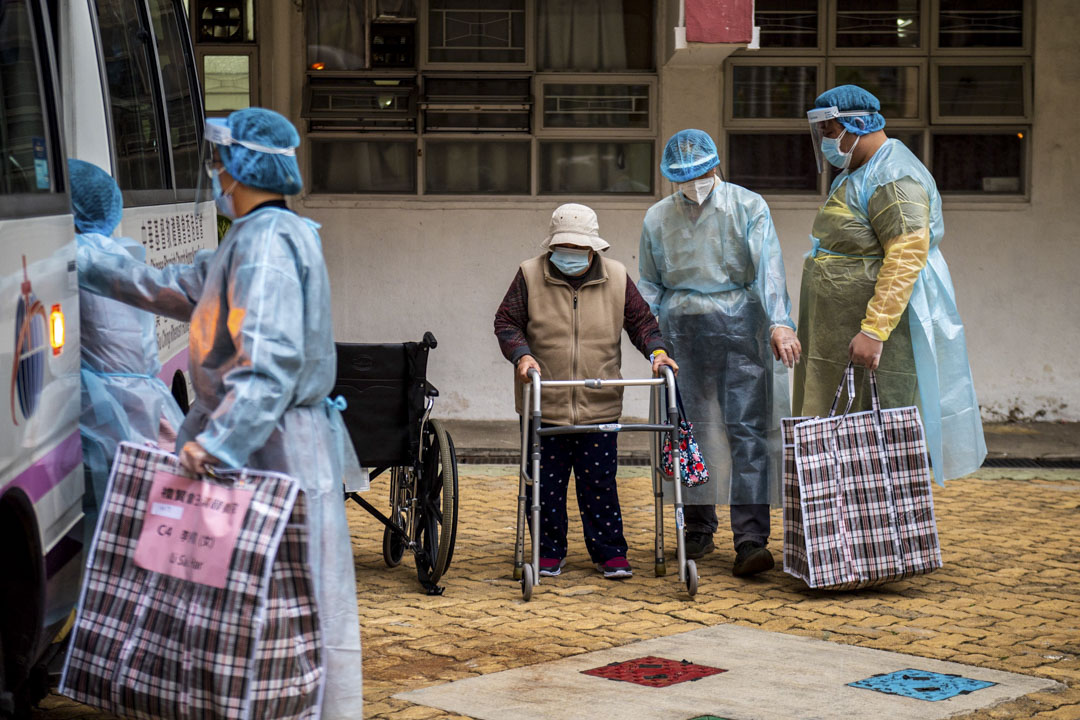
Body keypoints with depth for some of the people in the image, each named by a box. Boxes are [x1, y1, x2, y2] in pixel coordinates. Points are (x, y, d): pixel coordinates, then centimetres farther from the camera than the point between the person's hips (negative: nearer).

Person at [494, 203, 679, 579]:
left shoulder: (616, 277, 5)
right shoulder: (530, 275, 1)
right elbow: (506, 322, 1)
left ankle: (611, 553, 14)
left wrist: (656, 350, -5)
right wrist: (521, 354, -16)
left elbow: (640, 320, 12)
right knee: (546, 483, 6)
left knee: (599, 482, 3)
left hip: (599, 407, 0)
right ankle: (549, 553, 19)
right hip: (544, 404, 0)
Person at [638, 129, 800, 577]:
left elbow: (768, 267, -10)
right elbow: (649, 285, 17)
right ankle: (698, 532, 20)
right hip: (682, 329, 3)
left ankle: (750, 541, -16)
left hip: (738, 324, -3)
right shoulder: (657, 218, 10)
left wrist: (780, 322, -23)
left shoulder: (748, 207, 1)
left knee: (748, 430, -10)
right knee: (690, 432, 7)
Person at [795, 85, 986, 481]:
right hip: (843, 333, 11)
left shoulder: (893, 180, -15)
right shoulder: (855, 174, 19)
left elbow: (906, 259, -25)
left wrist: (873, 331, -30)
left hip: (883, 333, -10)